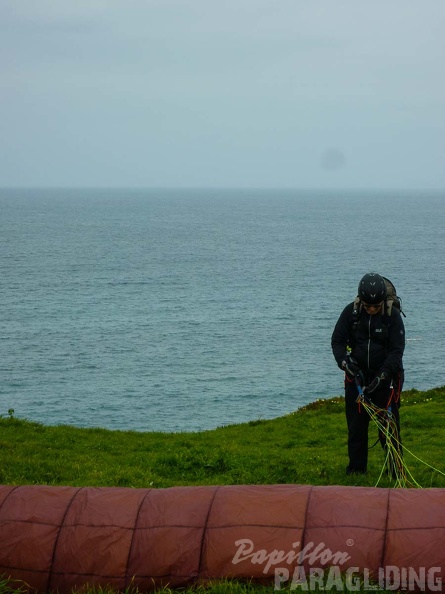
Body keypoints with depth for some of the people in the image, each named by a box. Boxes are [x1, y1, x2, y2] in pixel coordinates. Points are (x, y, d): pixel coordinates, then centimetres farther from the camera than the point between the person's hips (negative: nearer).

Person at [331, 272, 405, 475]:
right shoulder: (351, 312, -7)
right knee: (356, 424, 5)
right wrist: (347, 363, -19)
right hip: (357, 376, 2)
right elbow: (337, 341, -2)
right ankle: (356, 468, 17)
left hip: (386, 377, -2)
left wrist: (382, 376, -23)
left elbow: (397, 350, -12)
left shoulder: (392, 315, -11)